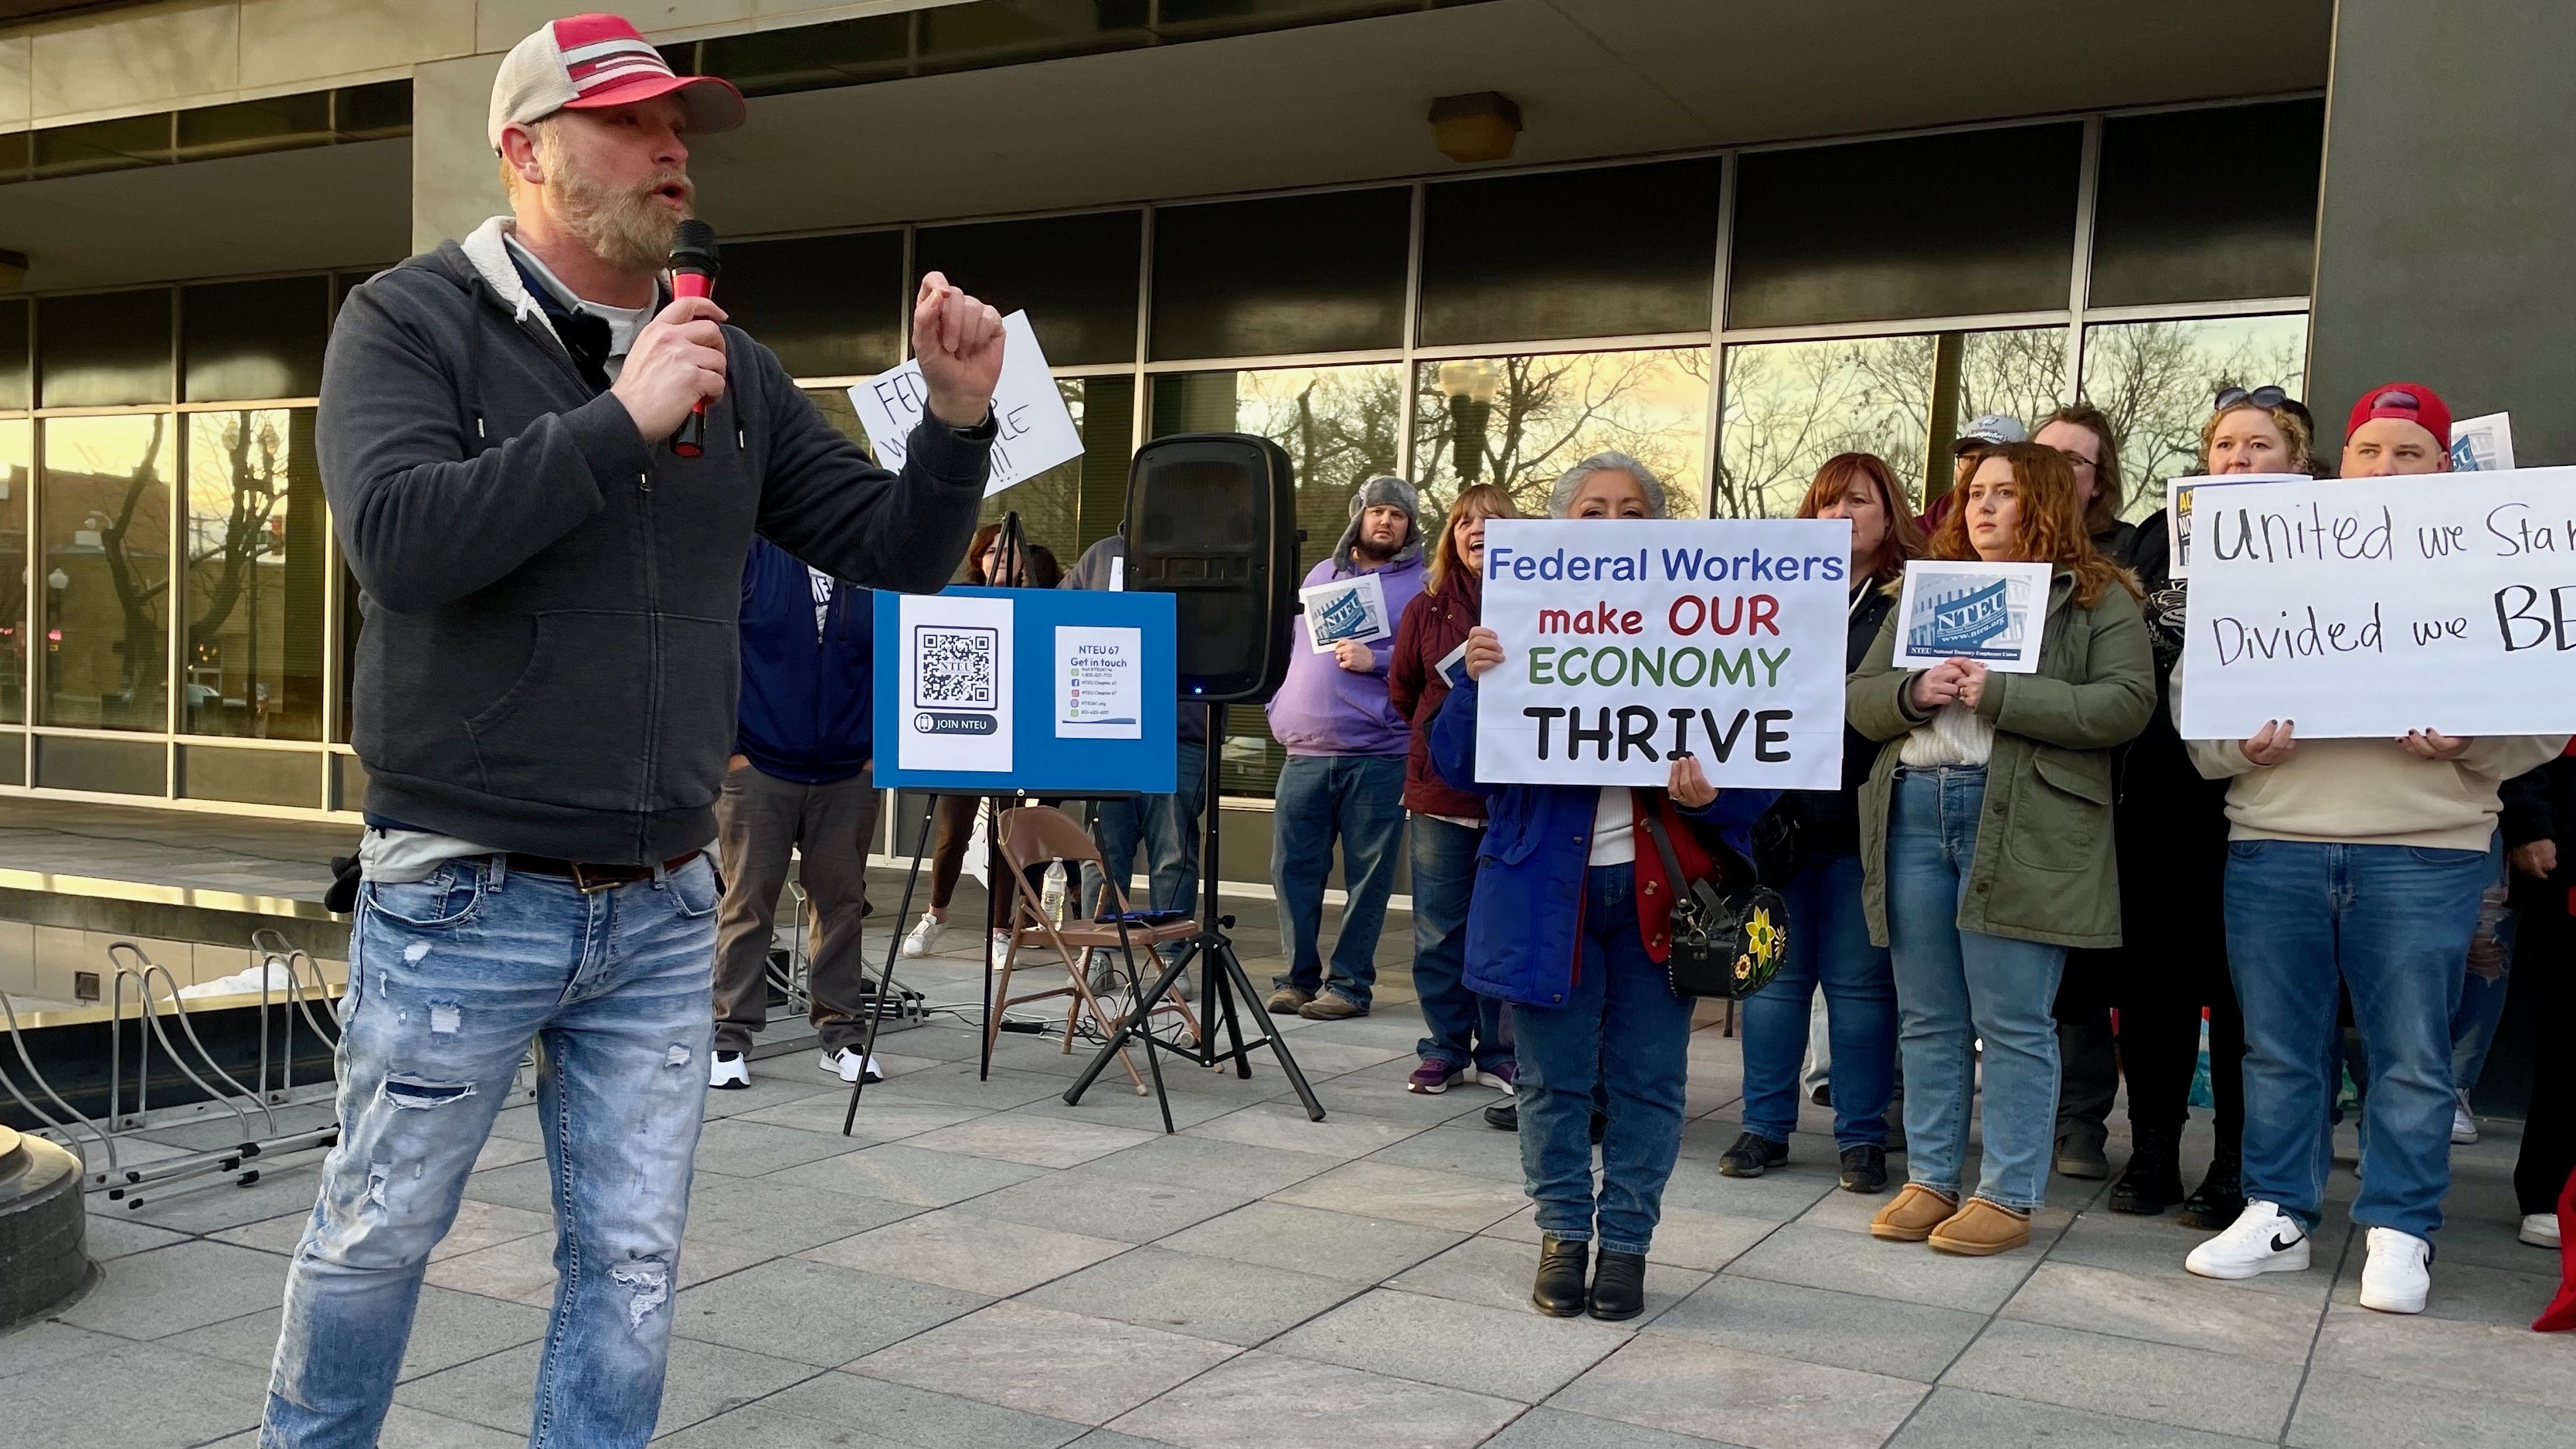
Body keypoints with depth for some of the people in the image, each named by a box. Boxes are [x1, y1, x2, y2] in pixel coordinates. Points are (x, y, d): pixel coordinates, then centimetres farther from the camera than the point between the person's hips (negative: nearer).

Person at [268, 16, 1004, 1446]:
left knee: (631, 1268, 11)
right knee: (377, 1234, 13)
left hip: (661, 911, 4)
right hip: (465, 898, -3)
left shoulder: (732, 368, 8)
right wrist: (621, 423, -23)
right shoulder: (412, 321, -5)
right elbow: (397, 537, -22)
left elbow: (892, 549, 8)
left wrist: (957, 418, -9)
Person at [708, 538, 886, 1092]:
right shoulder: (752, 553, -2)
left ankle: (842, 1032, 18)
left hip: (849, 776, 3)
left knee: (842, 902, 8)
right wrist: (726, 748, -8)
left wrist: (881, 748, 4)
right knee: (748, 902, 2)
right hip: (757, 769, -3)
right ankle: (731, 1035, 10)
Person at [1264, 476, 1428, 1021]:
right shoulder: (1320, 574, 19)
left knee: (1368, 874, 0)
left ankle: (1349, 982, 10)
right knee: (1293, 867, 3)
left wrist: (1375, 660, -15)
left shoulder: (1422, 584, 4)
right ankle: (1298, 975, 15)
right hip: (1305, 752, 4)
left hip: (1379, 755, -4)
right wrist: (1279, 709, 13)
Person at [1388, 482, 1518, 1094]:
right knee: (1439, 932, 8)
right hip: (1440, 793, 3)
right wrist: (1444, 736, 13)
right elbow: (1402, 689, 17)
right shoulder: (1427, 609, 7)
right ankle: (1444, 1050, 19)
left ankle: (1499, 1054, 17)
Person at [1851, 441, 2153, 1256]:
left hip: (2022, 823, -5)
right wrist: (1914, 693, -8)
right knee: (1928, 1020, 10)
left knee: (2013, 1023, -2)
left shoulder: (2095, 599, 4)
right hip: (1913, 812, 5)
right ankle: (1930, 1180, 20)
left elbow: (2126, 703, -10)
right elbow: (1860, 696, 15)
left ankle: (2009, 1196, 8)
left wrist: (1999, 694, -16)